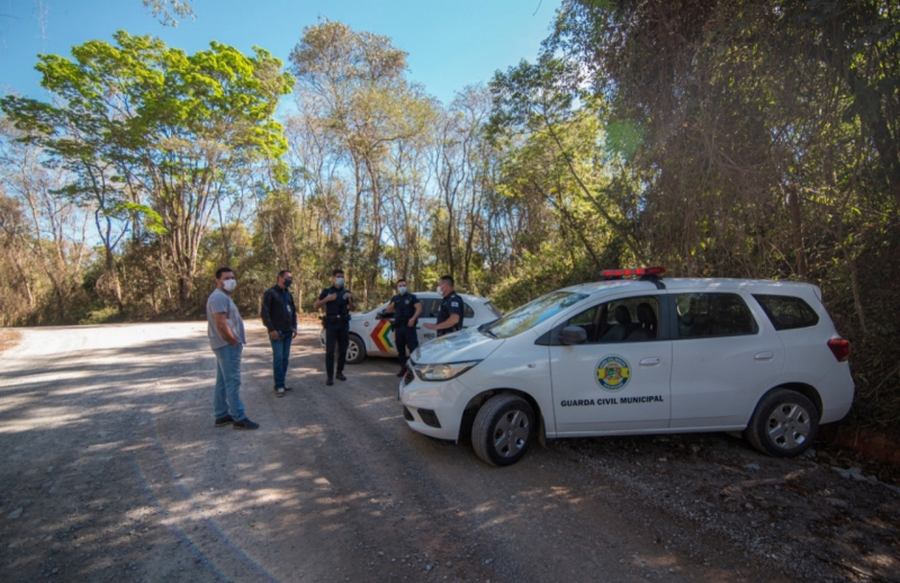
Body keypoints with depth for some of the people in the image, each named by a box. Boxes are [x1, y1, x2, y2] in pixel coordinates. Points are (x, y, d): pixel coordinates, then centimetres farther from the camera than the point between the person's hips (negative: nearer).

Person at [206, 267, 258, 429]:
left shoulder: (223, 297, 18)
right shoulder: (219, 297, -17)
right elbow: (221, 324, -25)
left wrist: (235, 341, 14)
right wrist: (234, 341, -16)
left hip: (225, 345, 11)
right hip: (228, 345, -11)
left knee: (223, 382, 13)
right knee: (233, 381, -8)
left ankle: (222, 415, 21)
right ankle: (239, 418, -4)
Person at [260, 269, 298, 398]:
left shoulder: (288, 294, 14)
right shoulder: (270, 293, -7)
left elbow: (293, 311, 20)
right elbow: (264, 313, -12)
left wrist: (294, 327, 9)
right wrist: (271, 329, -16)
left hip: (288, 332, 7)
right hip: (277, 332, -7)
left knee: (285, 358, 8)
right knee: (278, 358, -6)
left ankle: (282, 383, 16)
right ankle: (279, 386, 0)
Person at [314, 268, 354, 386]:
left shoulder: (346, 292, 11)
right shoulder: (326, 291, 4)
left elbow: (351, 308, 12)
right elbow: (316, 305, 1)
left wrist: (350, 299, -7)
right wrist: (327, 299, -14)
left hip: (344, 324, 3)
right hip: (331, 324, -3)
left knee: (343, 350, 6)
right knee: (330, 350, -8)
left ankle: (340, 372, 19)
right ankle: (329, 376, -5)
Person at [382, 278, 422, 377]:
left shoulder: (412, 297, 2)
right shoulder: (395, 298, 17)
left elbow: (419, 308, -8)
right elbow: (387, 310, 19)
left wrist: (413, 318, -21)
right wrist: (392, 306, -3)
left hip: (409, 326, -5)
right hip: (398, 327, 6)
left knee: (413, 347, -11)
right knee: (400, 348, 9)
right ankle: (403, 368, 18)